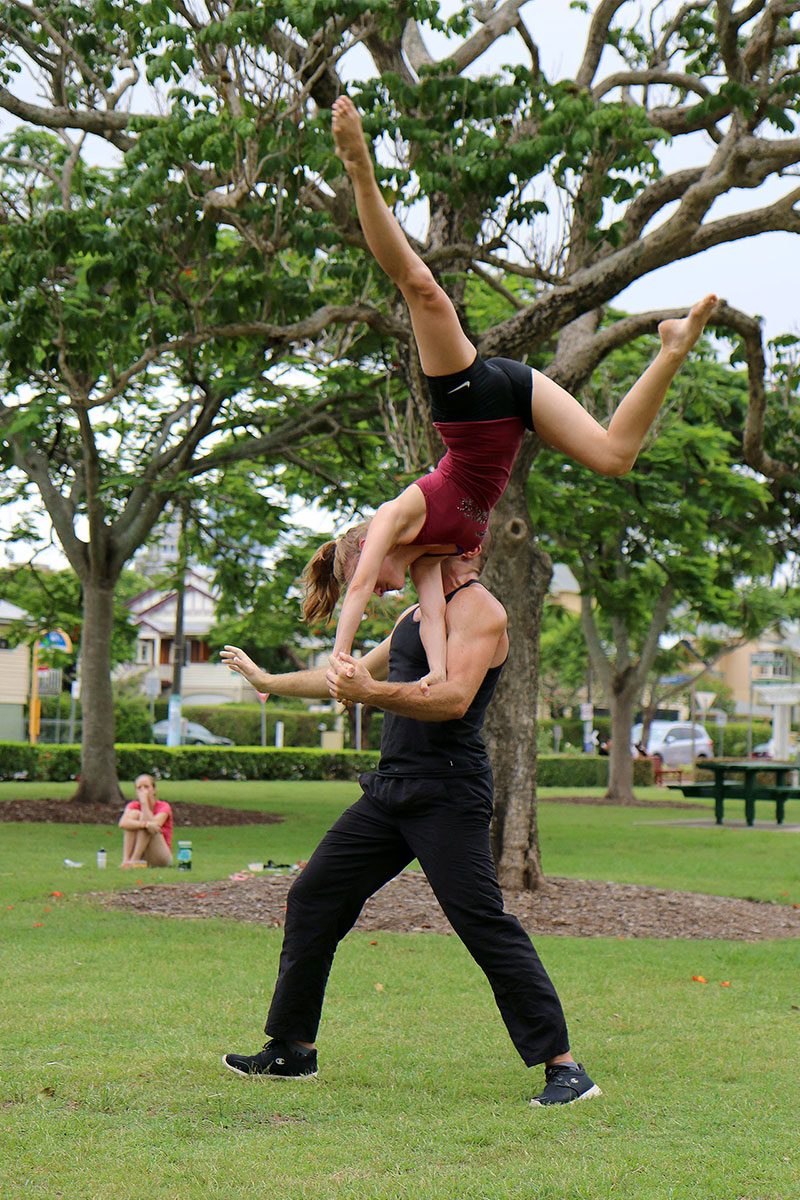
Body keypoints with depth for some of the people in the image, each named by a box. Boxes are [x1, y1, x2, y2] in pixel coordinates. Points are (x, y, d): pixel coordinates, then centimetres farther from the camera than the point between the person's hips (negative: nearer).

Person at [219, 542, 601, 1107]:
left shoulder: (478, 607, -7)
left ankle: (565, 1069, -7)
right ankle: (292, 1050, 19)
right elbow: (353, 675, 36)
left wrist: (373, 692, -35)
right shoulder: (416, 614, 22)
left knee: (486, 926, -14)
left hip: (449, 795, -9)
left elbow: (455, 698, -23)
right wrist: (268, 681, 44)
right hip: (392, 788, 9)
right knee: (312, 899, 9)